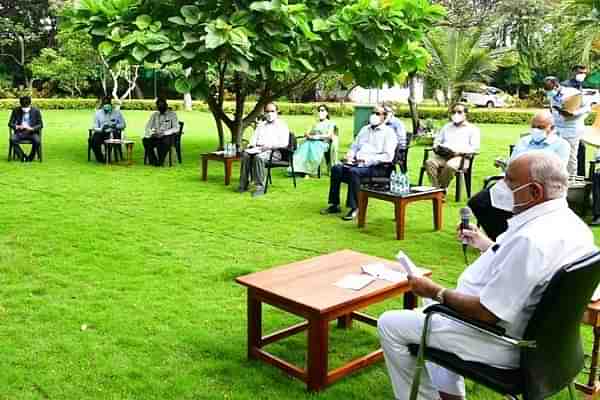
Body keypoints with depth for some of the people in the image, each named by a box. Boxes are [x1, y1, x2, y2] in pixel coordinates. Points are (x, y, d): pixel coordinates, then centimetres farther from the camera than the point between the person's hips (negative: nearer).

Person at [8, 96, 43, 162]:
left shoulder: (36, 111, 1)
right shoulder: (16, 110, 4)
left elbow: (40, 125, 0)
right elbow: (10, 123, 5)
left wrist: (32, 128, -19)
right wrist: (17, 127, -18)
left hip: (32, 132, -1)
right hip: (19, 132, 1)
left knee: (37, 140, -34)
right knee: (12, 139, -30)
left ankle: (30, 157, -12)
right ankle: (22, 157, -16)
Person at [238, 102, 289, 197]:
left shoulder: (282, 125, 10)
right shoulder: (261, 125, 28)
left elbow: (284, 143, -4)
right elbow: (254, 138, 23)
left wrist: (270, 146, -18)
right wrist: (252, 144, -2)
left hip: (274, 151, -5)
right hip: (258, 149, 5)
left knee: (259, 157, -38)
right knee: (245, 155, -29)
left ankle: (260, 187, -34)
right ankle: (243, 184, -27)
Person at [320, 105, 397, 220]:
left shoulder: (388, 132, 0)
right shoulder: (365, 129, 22)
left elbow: (388, 156, -12)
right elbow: (354, 147, 26)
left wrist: (367, 160, -20)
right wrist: (350, 156, 2)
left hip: (377, 167, -7)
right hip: (357, 163, 7)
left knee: (353, 171, -34)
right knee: (336, 168, -17)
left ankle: (354, 208, -26)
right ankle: (335, 205, -12)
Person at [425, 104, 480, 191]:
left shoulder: (473, 129, 13)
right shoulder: (447, 126, 30)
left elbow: (475, 147, 0)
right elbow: (437, 140, 27)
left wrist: (459, 152, -16)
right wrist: (437, 147, 1)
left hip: (460, 157, -4)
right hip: (442, 155, 4)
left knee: (450, 166, -38)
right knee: (429, 162, -29)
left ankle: (442, 189, -23)